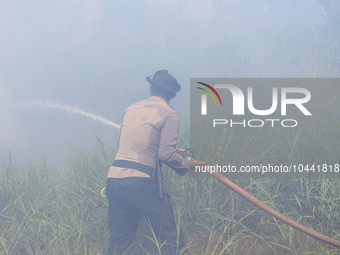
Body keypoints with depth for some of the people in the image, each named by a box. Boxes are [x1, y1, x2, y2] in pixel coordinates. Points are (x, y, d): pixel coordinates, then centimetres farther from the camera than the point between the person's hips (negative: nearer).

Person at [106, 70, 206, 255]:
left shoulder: (131, 109, 18)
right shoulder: (169, 114, 0)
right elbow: (166, 154, -10)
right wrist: (188, 164, 7)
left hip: (114, 179, 6)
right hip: (141, 182, -6)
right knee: (170, 240, 2)